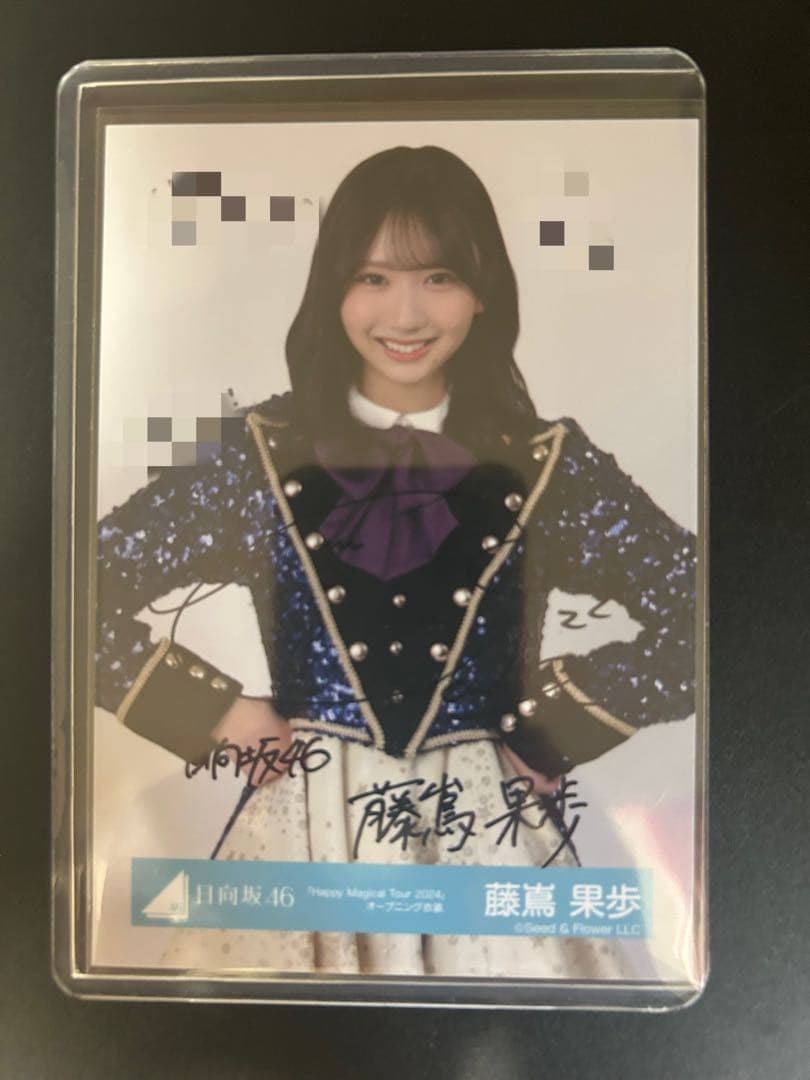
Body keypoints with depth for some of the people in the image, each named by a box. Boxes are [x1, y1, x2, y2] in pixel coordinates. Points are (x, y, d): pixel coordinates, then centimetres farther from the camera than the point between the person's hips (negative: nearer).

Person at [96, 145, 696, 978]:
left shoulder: (543, 463, -5)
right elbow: (81, 593, -2)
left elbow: (693, 610, -4)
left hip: (487, 832, 1)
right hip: (308, 824, 1)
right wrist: (212, 712, -6)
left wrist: (558, 723, -7)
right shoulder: (268, 456, -6)